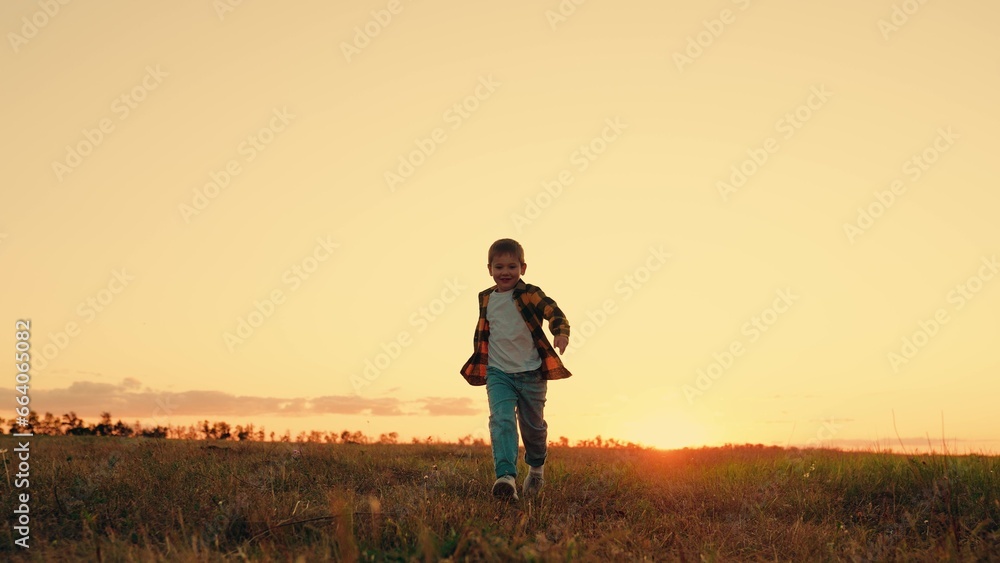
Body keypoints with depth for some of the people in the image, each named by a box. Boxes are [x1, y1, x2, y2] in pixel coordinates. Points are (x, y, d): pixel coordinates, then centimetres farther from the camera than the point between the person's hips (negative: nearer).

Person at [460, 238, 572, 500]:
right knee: (501, 420, -20)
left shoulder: (531, 294, -6)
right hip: (498, 373, 2)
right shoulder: (486, 299, 8)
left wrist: (561, 333, -35)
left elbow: (554, 312, -15)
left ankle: (536, 467, 41)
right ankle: (506, 476, -30)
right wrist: (478, 364, 24)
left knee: (533, 426, 12)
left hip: (532, 373, -2)